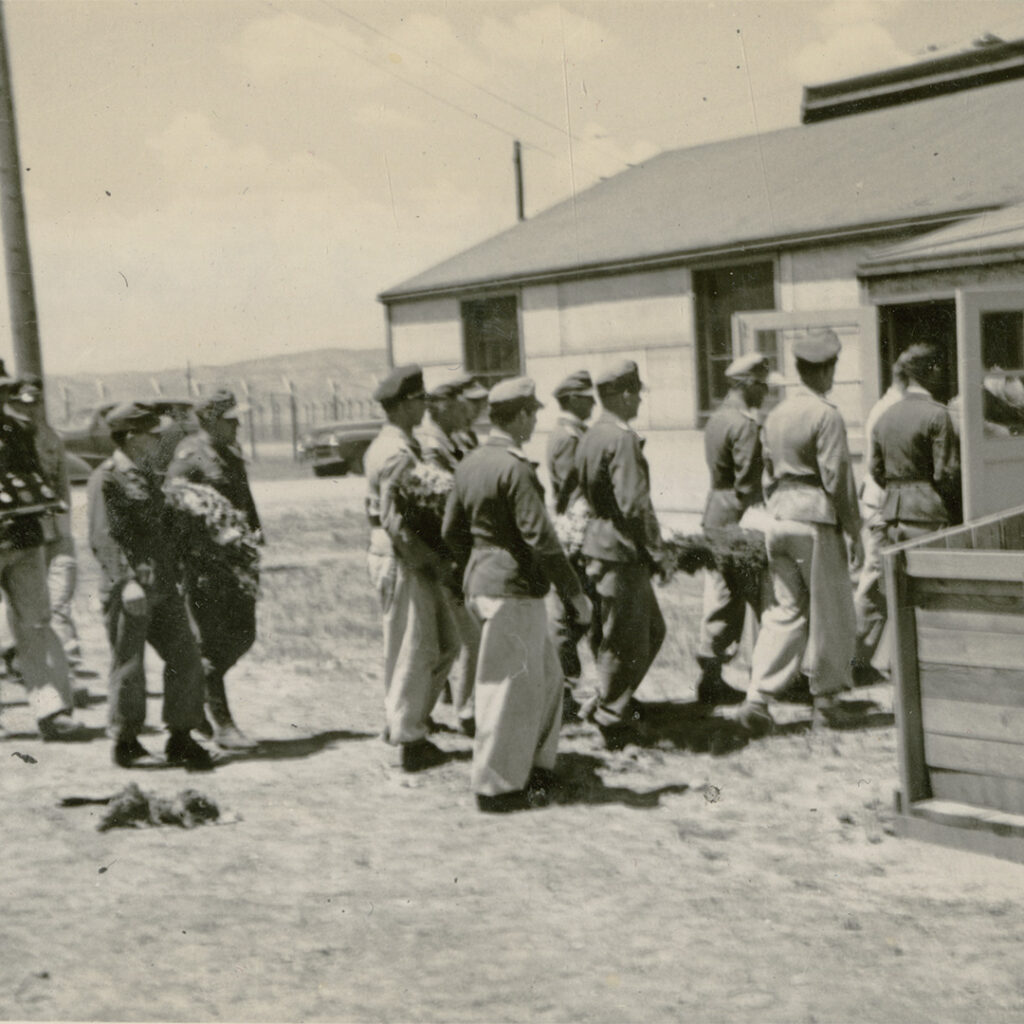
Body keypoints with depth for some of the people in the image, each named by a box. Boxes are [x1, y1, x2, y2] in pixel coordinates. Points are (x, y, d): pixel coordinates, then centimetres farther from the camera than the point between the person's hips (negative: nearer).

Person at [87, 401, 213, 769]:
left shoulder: (152, 477, 17)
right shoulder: (106, 478, -8)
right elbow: (103, 537, -16)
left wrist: (179, 573, 21)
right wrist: (127, 580, -25)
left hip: (163, 586, 7)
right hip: (127, 591, -7)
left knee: (186, 658, 4)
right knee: (128, 667, 2)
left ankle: (180, 739, 15)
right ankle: (126, 742, 17)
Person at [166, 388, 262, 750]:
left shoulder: (231, 455, 16)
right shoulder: (189, 459, -11)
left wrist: (255, 528, 10)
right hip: (203, 562, -9)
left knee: (242, 635, 11)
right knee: (212, 642, -4)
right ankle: (221, 724, 3)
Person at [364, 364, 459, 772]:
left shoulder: (396, 445, 14)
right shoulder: (396, 455, -19)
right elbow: (394, 521, -24)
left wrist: (435, 559, 16)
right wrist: (432, 563, -18)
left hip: (414, 564, 10)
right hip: (400, 565, -10)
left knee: (445, 644, 16)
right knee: (413, 653, -1)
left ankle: (400, 721, 26)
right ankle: (410, 742, 10)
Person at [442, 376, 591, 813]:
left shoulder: (470, 463, 10)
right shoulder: (516, 469, -18)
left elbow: (452, 530, 16)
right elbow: (539, 537, -21)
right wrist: (574, 591, -14)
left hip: (482, 583, 10)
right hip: (514, 589, -10)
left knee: (546, 676, 19)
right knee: (513, 687, 0)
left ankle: (536, 766, 27)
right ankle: (496, 786, 8)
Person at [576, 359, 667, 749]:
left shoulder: (590, 436, 12)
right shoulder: (622, 438, -18)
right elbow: (634, 504, -22)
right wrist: (656, 551, -12)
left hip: (599, 543, 10)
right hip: (621, 551, -10)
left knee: (652, 630, 19)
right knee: (626, 640, 2)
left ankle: (612, 701, 28)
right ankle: (613, 720, 13)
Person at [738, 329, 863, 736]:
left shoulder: (775, 415, 10)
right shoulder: (826, 415, -12)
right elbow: (837, 478, -13)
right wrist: (855, 532, -6)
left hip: (778, 518, 7)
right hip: (816, 520, -7)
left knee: (786, 610, 10)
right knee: (830, 611, 7)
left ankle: (757, 698, 1)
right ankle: (826, 700, 16)